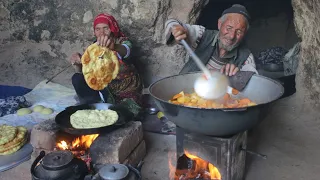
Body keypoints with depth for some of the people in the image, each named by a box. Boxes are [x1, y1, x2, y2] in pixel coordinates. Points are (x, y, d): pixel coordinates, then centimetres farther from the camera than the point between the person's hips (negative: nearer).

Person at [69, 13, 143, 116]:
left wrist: (113, 46, -67)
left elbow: (125, 51, -43)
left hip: (127, 92, -3)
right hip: (105, 88, 4)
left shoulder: (122, 41, -16)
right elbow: (83, 72, -8)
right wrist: (76, 63, -33)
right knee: (77, 79, -13)